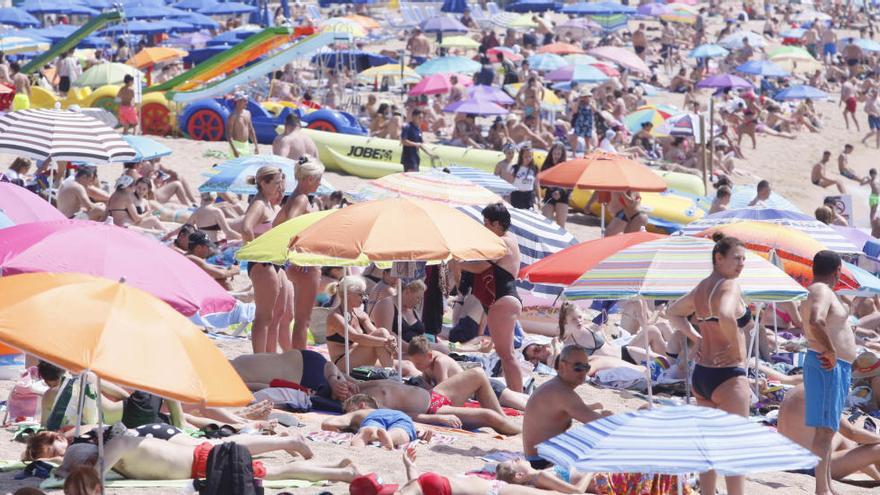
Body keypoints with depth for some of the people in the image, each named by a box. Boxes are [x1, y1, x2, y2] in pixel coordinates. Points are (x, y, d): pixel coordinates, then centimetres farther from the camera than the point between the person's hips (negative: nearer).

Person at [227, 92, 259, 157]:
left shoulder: (247, 113, 9)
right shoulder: (233, 116, -13)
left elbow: (251, 130, 17)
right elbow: (228, 134, -17)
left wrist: (256, 145, 13)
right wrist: (234, 149, -24)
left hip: (246, 145, 7)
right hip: (237, 145, -7)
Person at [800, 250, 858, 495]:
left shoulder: (816, 291, 18)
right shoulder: (821, 291, -15)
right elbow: (816, 322, -34)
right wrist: (831, 351, -23)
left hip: (834, 368, 11)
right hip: (829, 367, -11)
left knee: (828, 429, 15)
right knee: (825, 429, -11)